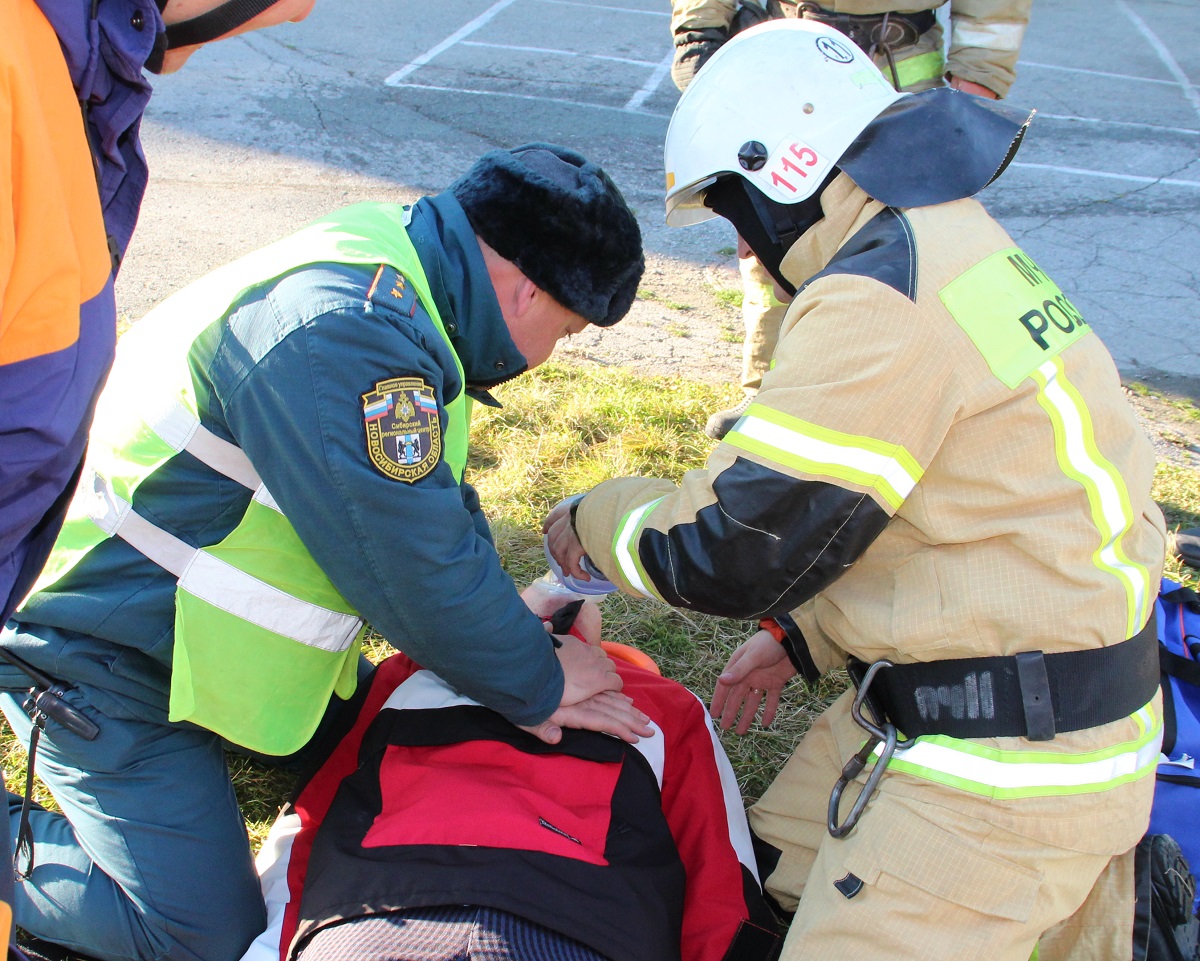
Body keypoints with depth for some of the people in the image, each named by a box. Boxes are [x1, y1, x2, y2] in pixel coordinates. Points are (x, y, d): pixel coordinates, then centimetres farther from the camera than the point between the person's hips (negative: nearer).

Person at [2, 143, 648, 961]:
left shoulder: (390, 279, 2)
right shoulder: (342, 326, -31)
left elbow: (433, 503, 11)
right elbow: (416, 562, -27)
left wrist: (509, 617, 2)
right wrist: (534, 686, -12)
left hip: (191, 612, 10)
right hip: (99, 654, -10)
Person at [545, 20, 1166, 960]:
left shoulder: (880, 295, -22)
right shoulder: (952, 247, 10)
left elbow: (736, 549, -20)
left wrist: (596, 522, 0)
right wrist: (804, 635, 17)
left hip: (1010, 760, -9)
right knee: (787, 866, 18)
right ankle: (1099, 879, 23)